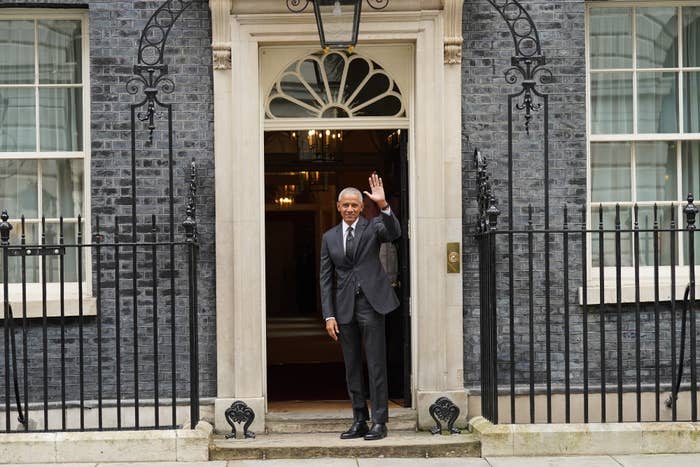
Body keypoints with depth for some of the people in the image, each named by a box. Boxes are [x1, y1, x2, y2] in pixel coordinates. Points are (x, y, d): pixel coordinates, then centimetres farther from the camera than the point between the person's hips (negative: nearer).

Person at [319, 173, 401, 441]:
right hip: (344, 307, 4)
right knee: (351, 368, 9)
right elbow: (326, 279, 10)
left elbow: (394, 233, -20)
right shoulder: (329, 237, 12)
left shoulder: (373, 227, 3)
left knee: (376, 365, -2)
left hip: (371, 303, -4)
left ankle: (379, 423, 5)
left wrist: (383, 205, -33)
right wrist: (329, 315, 2)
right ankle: (359, 422, 18)